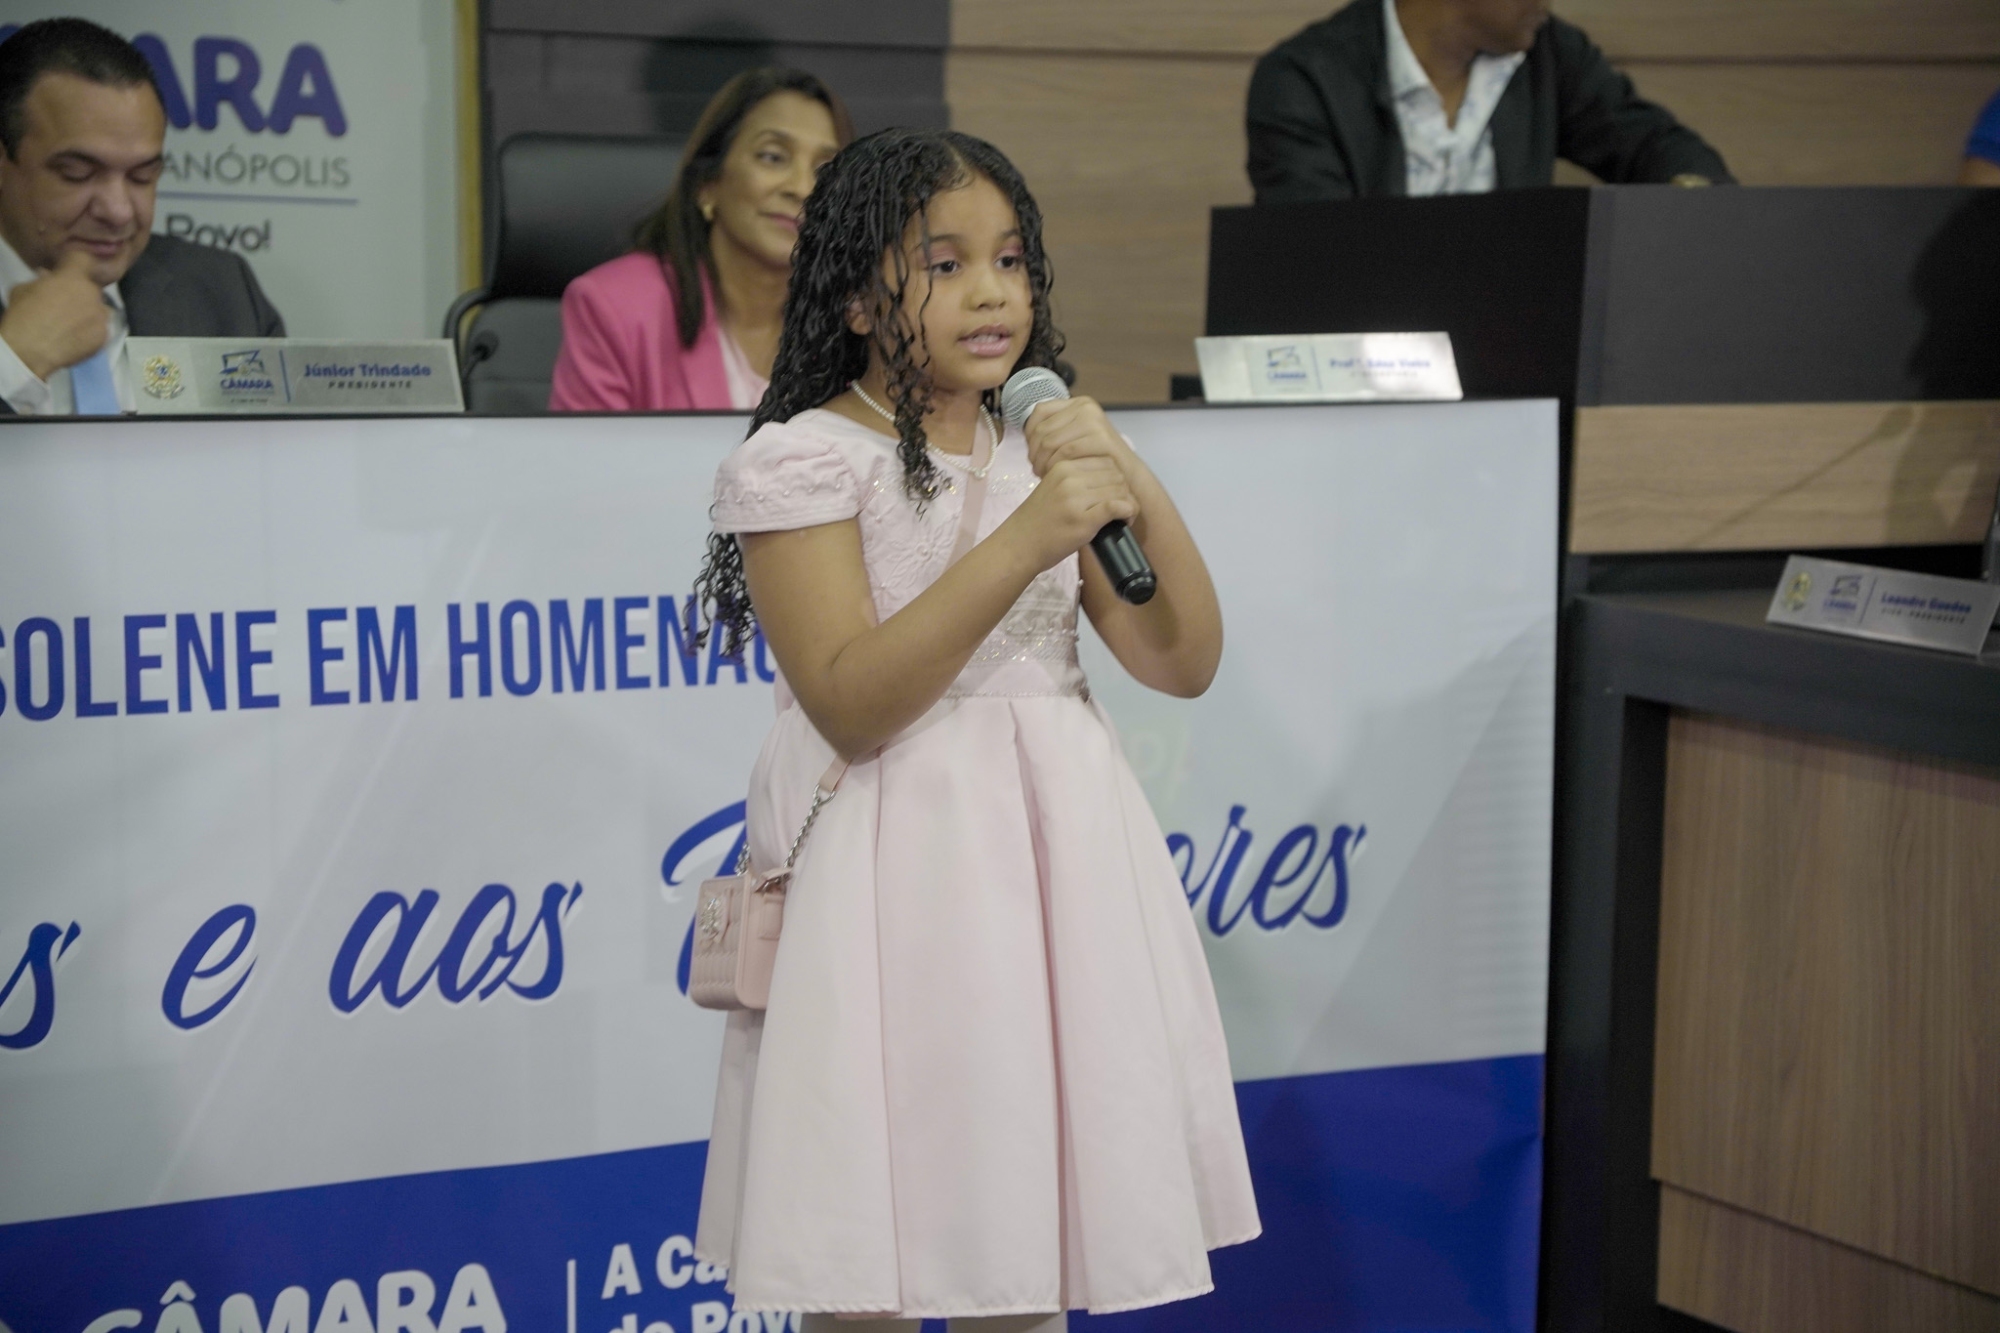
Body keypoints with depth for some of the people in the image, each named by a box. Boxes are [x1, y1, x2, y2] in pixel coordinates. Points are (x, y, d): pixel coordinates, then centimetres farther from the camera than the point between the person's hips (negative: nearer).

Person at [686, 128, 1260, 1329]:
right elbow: (848, 705, -18)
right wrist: (1024, 543, -24)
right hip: (892, 861, -5)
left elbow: (1184, 665, 4)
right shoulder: (803, 461, -7)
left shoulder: (1049, 449, 11)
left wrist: (1141, 494, -11)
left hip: (1047, 859, 5)